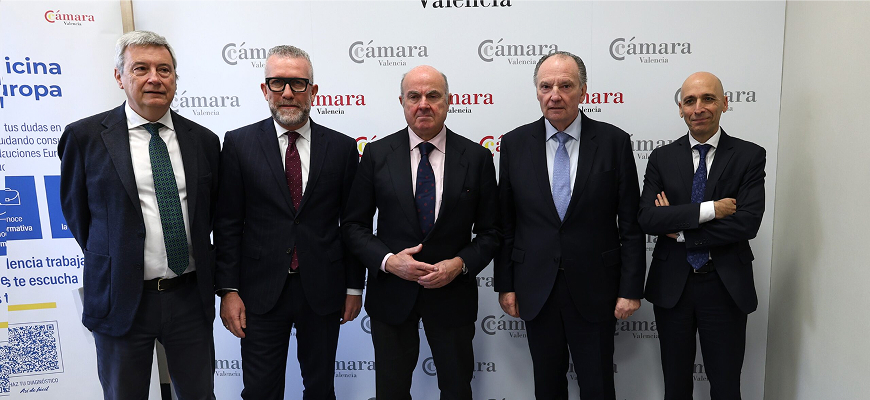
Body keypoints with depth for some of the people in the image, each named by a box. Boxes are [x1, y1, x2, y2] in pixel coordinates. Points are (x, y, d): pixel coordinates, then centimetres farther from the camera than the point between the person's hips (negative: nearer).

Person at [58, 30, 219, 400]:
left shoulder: (203, 140, 3)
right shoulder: (84, 136, -5)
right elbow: (76, 211, 5)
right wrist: (109, 263, 9)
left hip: (191, 296, 2)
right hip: (121, 299, -2)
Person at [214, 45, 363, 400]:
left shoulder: (343, 147, 0)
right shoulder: (238, 143, -2)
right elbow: (227, 223, -2)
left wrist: (354, 287, 4)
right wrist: (228, 290, -5)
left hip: (323, 290, 1)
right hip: (261, 291, -1)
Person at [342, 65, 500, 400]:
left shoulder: (477, 158, -4)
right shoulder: (377, 154, -3)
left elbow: (490, 231, 0)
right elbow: (354, 225, -1)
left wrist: (460, 264, -16)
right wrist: (387, 260, -16)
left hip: (452, 292, 0)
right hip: (391, 292, 0)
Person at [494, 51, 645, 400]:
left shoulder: (614, 142, -5)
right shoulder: (515, 143, -1)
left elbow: (630, 224, -3)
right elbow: (505, 223, 2)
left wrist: (631, 289, -5)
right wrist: (505, 285, 1)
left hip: (594, 289, -1)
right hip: (536, 289, 2)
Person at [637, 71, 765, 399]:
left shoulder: (750, 156, -3)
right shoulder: (662, 158, 1)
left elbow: (747, 222, -16)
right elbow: (646, 218, -11)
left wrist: (680, 230, -13)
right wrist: (709, 210, -19)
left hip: (725, 287, -1)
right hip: (672, 286, 2)